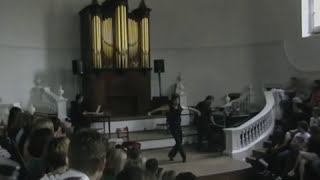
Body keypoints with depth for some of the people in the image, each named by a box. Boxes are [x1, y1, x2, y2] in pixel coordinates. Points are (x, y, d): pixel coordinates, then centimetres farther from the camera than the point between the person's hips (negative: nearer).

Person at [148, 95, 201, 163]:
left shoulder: (180, 107, 5)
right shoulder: (168, 107, -12)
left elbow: (188, 108, 22)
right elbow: (159, 109, -24)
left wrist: (196, 111, 36)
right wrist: (151, 112, -39)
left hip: (179, 127, 6)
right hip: (172, 127, -6)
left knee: (179, 143, 9)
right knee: (178, 142, -8)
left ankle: (171, 155, 28)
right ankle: (184, 157, 5)